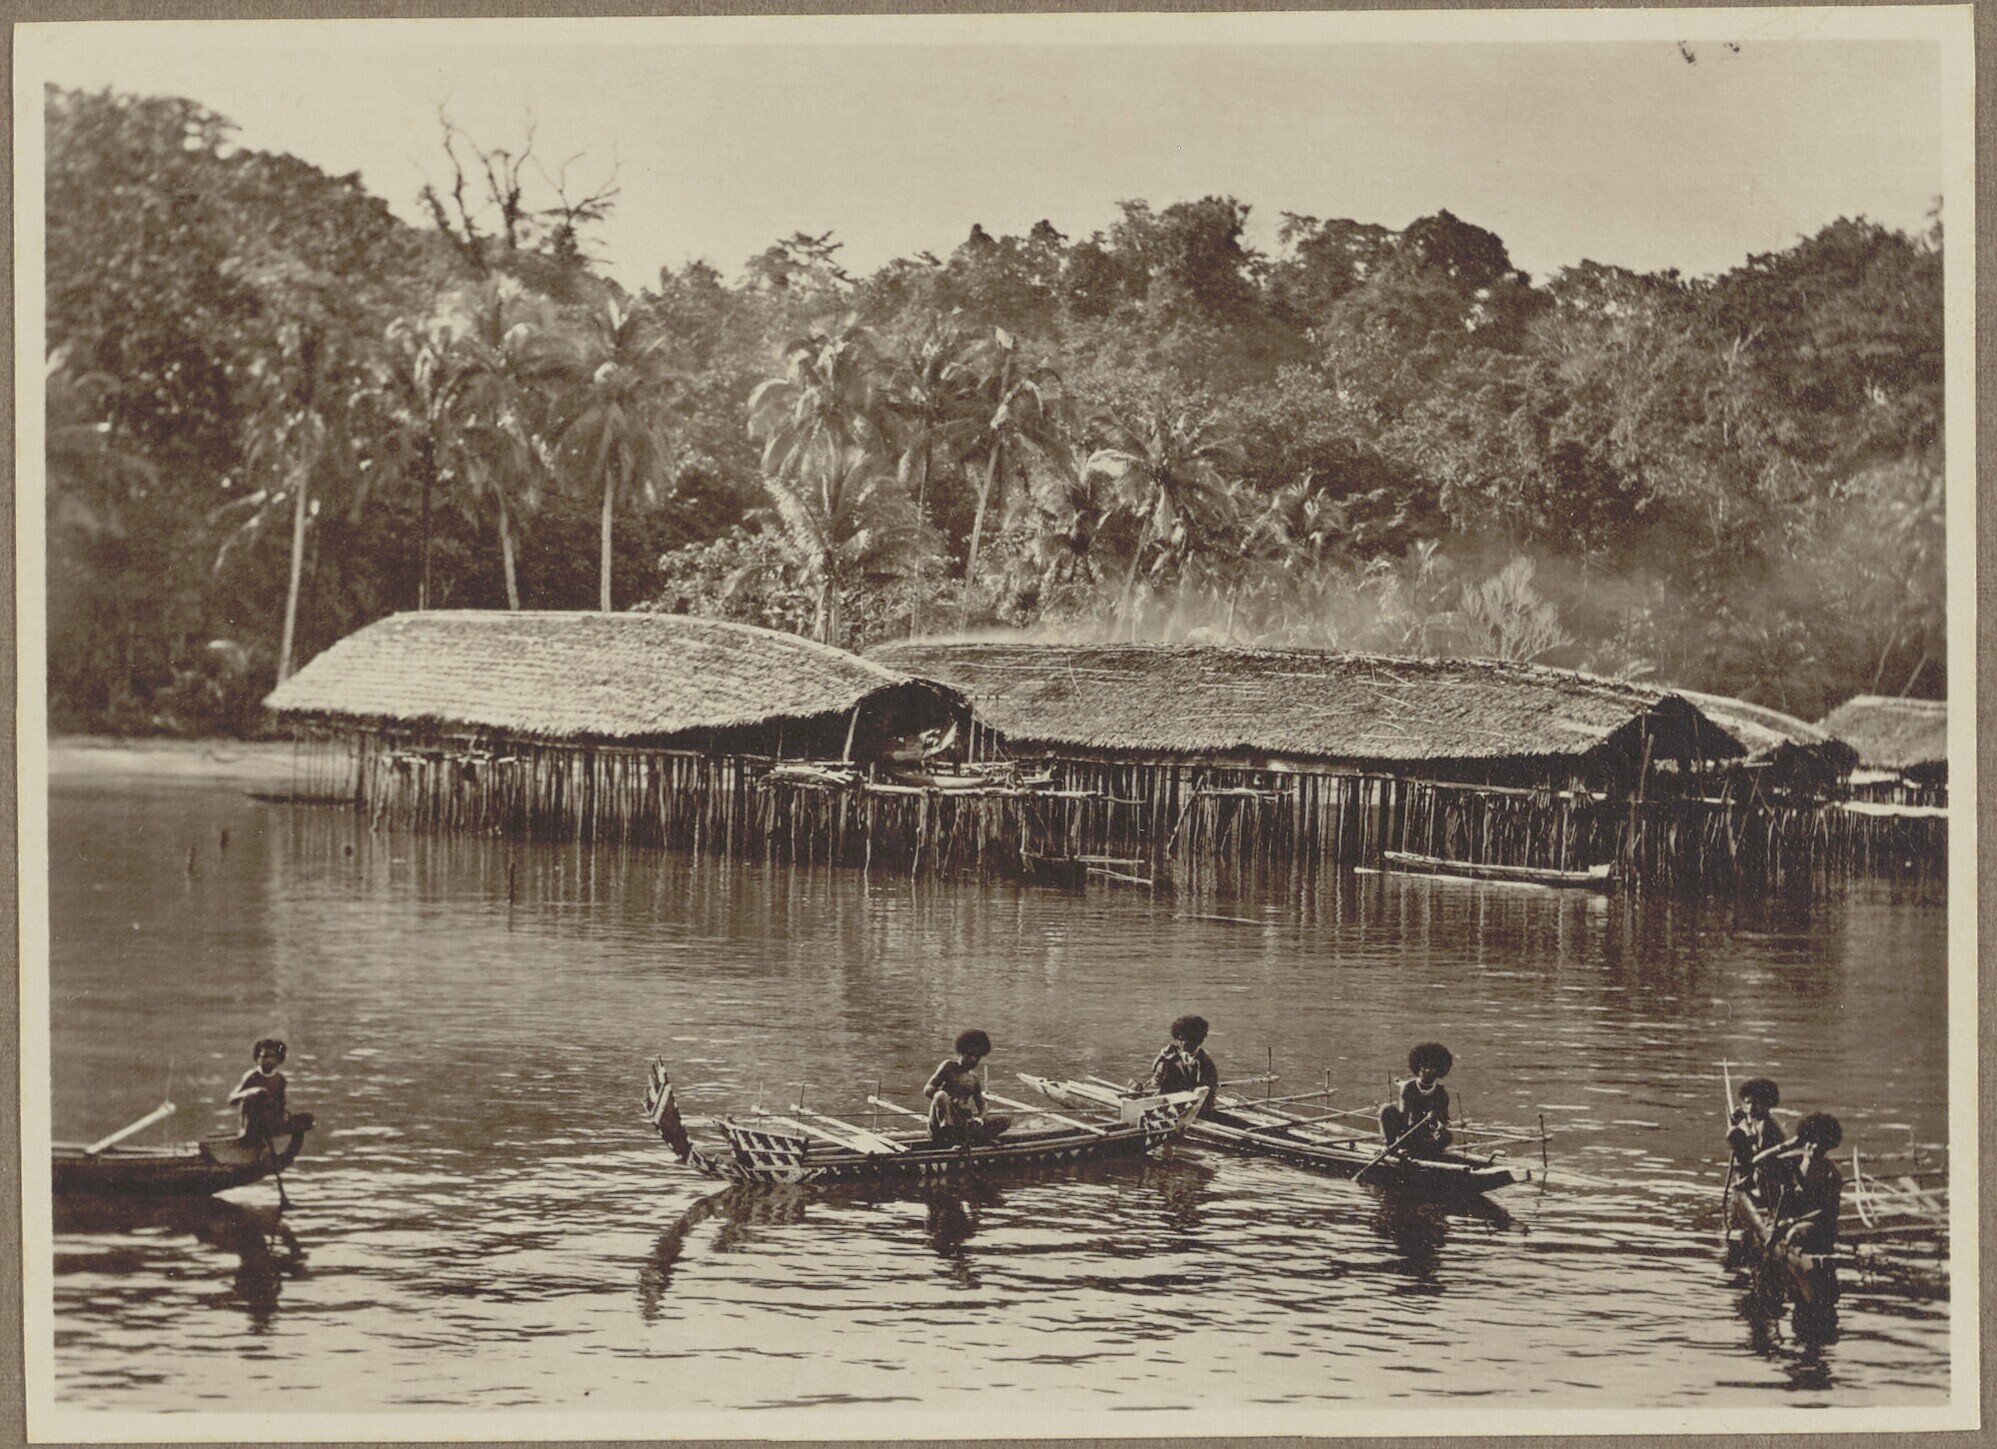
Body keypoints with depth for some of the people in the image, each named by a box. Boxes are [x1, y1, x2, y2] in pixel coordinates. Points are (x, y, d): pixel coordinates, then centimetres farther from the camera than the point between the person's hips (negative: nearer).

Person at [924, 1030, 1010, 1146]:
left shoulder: (974, 1077, 17)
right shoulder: (950, 1066, 4)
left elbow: (981, 1104, 16)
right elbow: (927, 1090, -5)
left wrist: (979, 1118, -9)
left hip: (964, 1123, 5)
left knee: (1006, 1121, -10)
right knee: (941, 1096, -36)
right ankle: (953, 1141, -46)